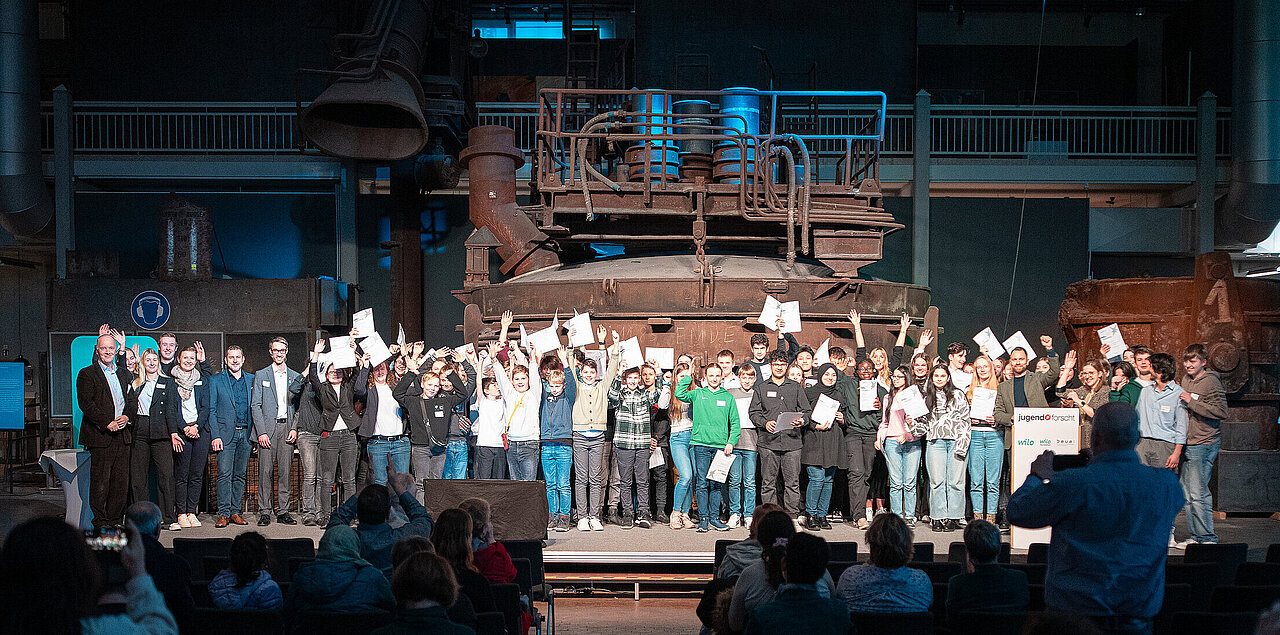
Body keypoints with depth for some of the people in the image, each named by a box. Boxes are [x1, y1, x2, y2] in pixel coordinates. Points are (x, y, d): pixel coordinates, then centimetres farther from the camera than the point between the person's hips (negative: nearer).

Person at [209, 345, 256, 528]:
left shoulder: (252, 380, 12)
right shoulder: (216, 380, 4)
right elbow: (212, 411, 0)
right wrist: (215, 435, -9)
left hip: (245, 434, 3)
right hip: (226, 434, -3)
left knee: (240, 475, 6)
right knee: (224, 474, -9)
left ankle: (235, 511, 11)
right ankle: (223, 513, -7)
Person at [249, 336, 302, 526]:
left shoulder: (296, 377, 13)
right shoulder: (261, 375, 6)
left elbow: (299, 407, 13)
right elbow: (255, 406, 0)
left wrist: (295, 428, -1)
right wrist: (261, 432, -9)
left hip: (287, 427, 2)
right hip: (267, 428, -2)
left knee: (285, 471, 2)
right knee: (265, 471, -4)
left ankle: (283, 511, 7)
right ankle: (264, 512, 0)